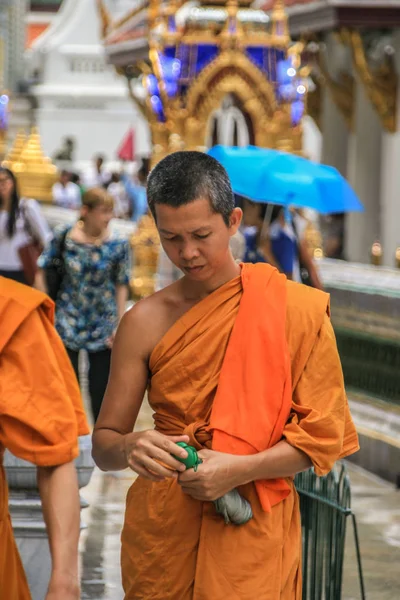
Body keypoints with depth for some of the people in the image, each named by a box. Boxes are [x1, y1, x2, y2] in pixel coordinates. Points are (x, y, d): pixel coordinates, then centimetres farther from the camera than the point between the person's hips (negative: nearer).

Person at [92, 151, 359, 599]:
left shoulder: (298, 309, -6)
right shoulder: (144, 323, -3)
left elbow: (323, 434, -5)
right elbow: (103, 444, 0)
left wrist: (239, 469, -20)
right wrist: (129, 448, -23)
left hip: (255, 533, -1)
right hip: (163, 529, 2)